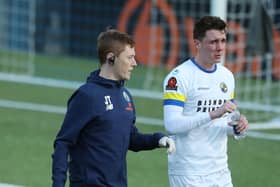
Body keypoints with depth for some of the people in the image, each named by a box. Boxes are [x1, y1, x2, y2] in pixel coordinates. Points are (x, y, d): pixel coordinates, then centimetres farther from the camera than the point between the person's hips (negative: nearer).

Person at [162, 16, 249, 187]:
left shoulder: (227, 76, 13)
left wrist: (238, 127, -2)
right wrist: (213, 114, -28)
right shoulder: (179, 77, -11)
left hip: (220, 171, 7)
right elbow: (171, 124, -21)